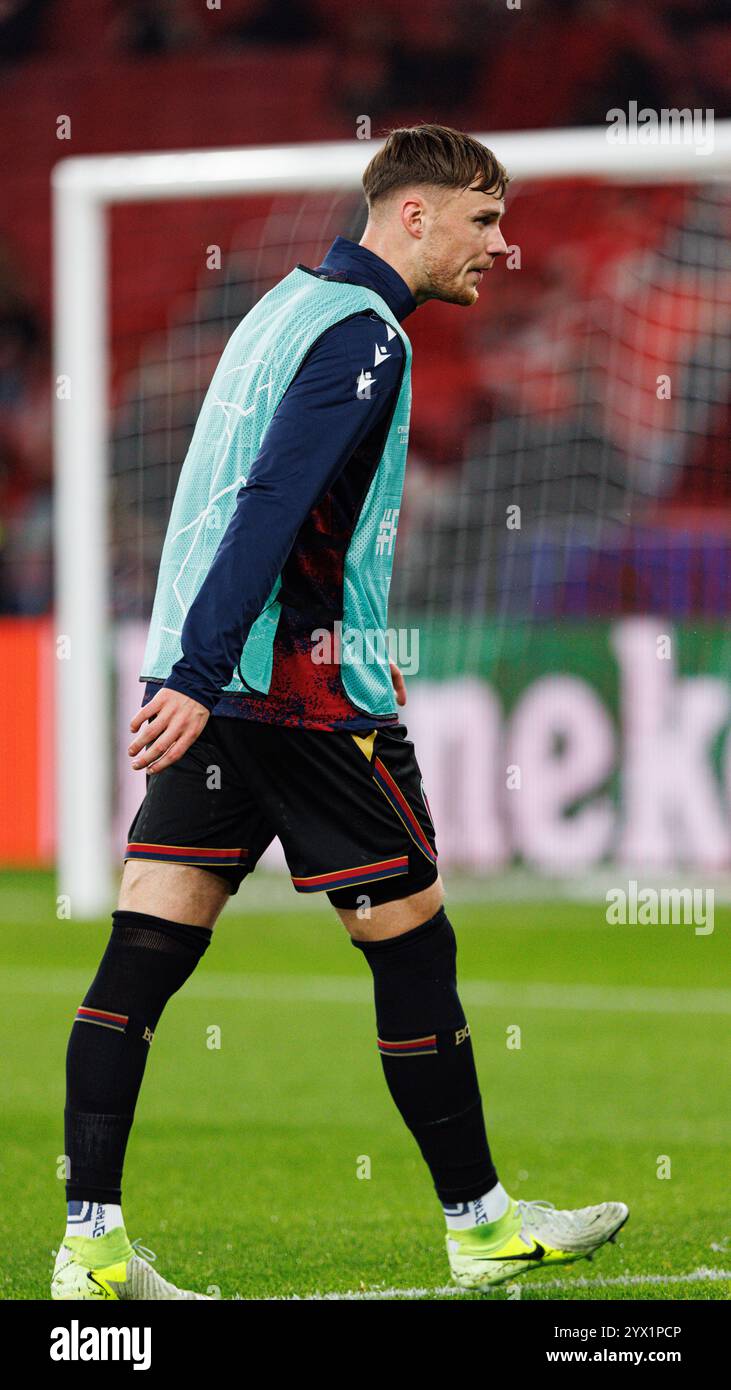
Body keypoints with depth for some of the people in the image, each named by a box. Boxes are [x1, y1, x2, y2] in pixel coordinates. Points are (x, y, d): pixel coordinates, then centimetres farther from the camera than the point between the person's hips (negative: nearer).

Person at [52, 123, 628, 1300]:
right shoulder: (363, 333, -12)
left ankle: (92, 1243, -5)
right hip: (308, 685, -9)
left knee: (146, 950, 0)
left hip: (209, 680, 9)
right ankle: (478, 1224, 13)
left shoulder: (289, 307, 18)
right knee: (410, 938, 4)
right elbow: (271, 504, -22)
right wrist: (201, 675, -27)